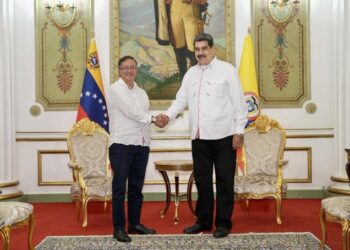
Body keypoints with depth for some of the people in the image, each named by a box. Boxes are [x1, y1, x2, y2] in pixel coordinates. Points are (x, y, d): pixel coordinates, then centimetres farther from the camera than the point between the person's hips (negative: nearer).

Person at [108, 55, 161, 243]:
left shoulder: (141, 92, 19)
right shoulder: (115, 89, -3)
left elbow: (144, 117, 15)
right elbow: (131, 112, -12)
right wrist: (152, 119, -3)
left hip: (142, 145, 6)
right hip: (121, 144, -6)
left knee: (136, 186, 12)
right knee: (120, 187, -3)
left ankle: (135, 223, 22)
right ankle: (119, 228, 2)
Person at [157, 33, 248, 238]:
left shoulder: (227, 70, 0)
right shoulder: (191, 73, 13)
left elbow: (238, 102, -4)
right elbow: (181, 100, 9)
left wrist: (239, 131, -9)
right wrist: (169, 115, -10)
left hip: (223, 135, -4)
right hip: (199, 136, 5)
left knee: (224, 180, 3)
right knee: (202, 179, 12)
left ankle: (223, 223, 14)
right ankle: (203, 221, 24)